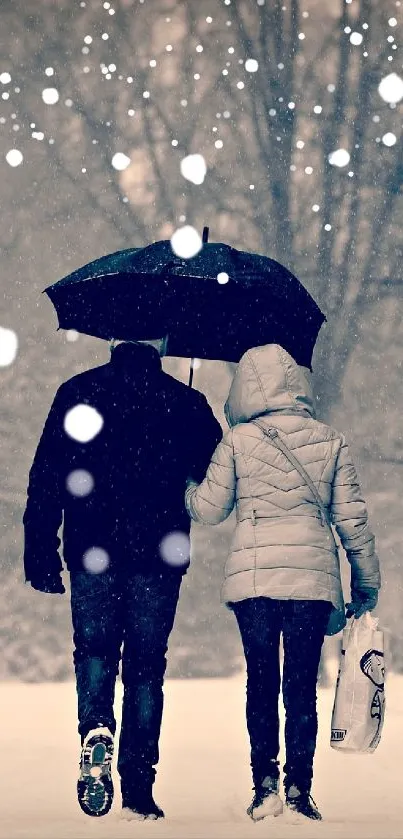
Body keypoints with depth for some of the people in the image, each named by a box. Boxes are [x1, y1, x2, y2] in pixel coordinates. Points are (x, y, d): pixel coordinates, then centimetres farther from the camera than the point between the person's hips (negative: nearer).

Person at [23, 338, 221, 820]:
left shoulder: (78, 392, 2)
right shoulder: (185, 403, 2)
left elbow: (46, 478, 0)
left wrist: (40, 553, 3)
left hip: (92, 553, 0)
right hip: (159, 558, 0)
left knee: (94, 652, 11)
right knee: (146, 665, 7)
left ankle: (96, 730, -20)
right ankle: (139, 790, 3)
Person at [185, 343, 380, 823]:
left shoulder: (238, 441, -1)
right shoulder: (330, 442, 4)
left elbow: (209, 509, 5)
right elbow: (352, 519, 5)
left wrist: (186, 486, 28)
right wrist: (366, 585, 14)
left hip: (253, 578, -1)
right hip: (312, 578, 1)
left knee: (261, 682, 8)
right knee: (302, 686, 4)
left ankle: (265, 786, 0)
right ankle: (298, 792, -2)